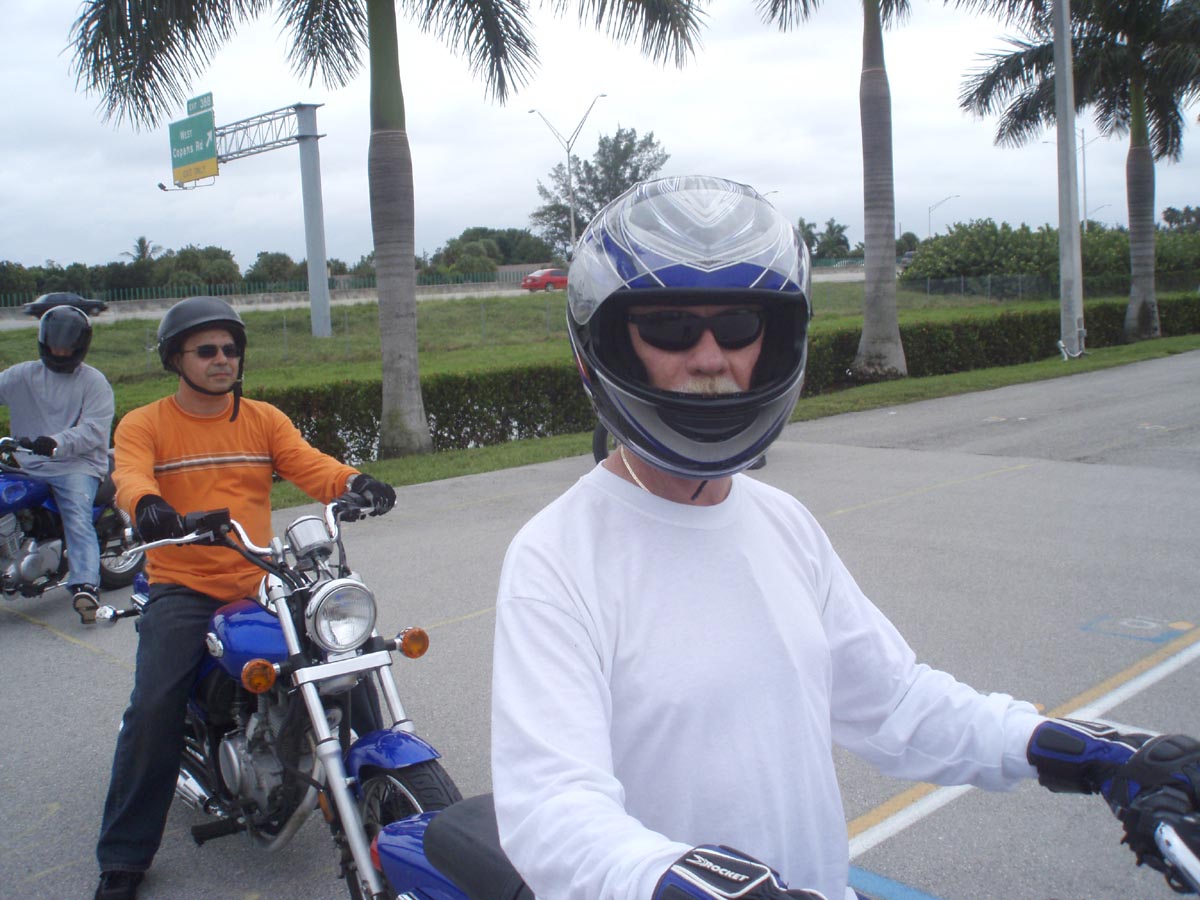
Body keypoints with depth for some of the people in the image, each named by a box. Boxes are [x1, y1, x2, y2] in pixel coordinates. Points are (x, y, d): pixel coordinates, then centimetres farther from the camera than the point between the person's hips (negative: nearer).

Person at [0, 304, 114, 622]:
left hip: (78, 465, -4)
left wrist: (55, 443, -26)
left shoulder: (94, 382, 3)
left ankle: (85, 587, -37)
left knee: (78, 521, -25)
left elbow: (94, 430, -10)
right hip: (27, 466, 4)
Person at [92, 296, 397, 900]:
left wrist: (353, 481, -26)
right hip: (180, 589, -2)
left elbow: (308, 465, -3)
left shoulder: (264, 419, 12)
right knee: (153, 709, -18)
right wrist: (147, 505, -40)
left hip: (259, 585, 3)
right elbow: (129, 477, -15)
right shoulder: (144, 425, 5)